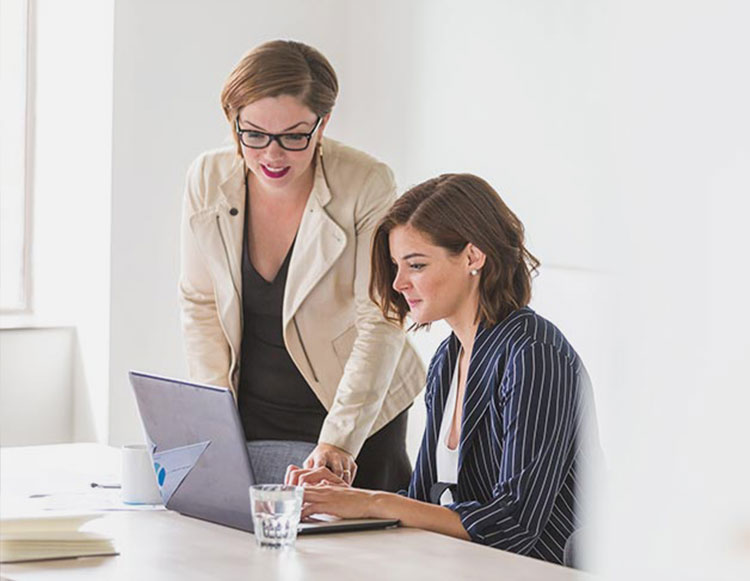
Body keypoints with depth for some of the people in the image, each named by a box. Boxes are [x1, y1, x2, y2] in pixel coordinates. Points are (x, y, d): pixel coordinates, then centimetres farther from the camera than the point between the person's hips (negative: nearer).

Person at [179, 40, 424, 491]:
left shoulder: (367, 185, -17)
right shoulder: (208, 179, -6)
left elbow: (380, 324, -19)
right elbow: (200, 305, 3)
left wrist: (337, 440, -27)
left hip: (353, 419, -2)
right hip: (250, 417, 3)